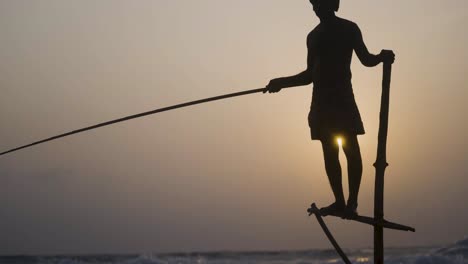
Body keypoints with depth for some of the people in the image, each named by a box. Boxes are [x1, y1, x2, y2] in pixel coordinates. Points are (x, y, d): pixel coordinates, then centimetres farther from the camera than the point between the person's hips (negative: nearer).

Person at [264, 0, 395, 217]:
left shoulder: (349, 29, 3)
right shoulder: (313, 36, 17)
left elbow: (365, 59, 3)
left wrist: (381, 57, -18)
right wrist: (282, 82, 16)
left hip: (342, 97, -5)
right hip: (321, 100, 5)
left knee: (351, 150, -11)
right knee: (329, 153, 1)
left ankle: (352, 202, -11)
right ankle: (340, 202, 4)